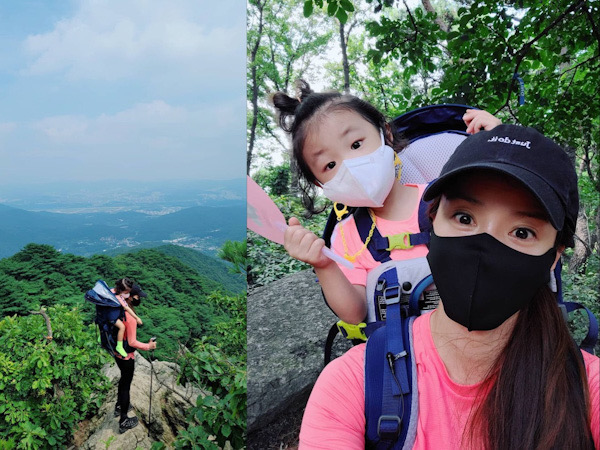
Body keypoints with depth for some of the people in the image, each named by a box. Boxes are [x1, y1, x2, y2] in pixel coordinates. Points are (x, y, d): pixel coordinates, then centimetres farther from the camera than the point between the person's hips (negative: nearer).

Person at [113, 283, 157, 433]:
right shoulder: (130, 317, -31)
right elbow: (132, 342, -29)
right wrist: (148, 346, -18)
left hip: (117, 352, 9)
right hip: (126, 356, -9)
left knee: (124, 379, 29)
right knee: (126, 386, 5)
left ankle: (119, 407, 48)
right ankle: (123, 422, 18)